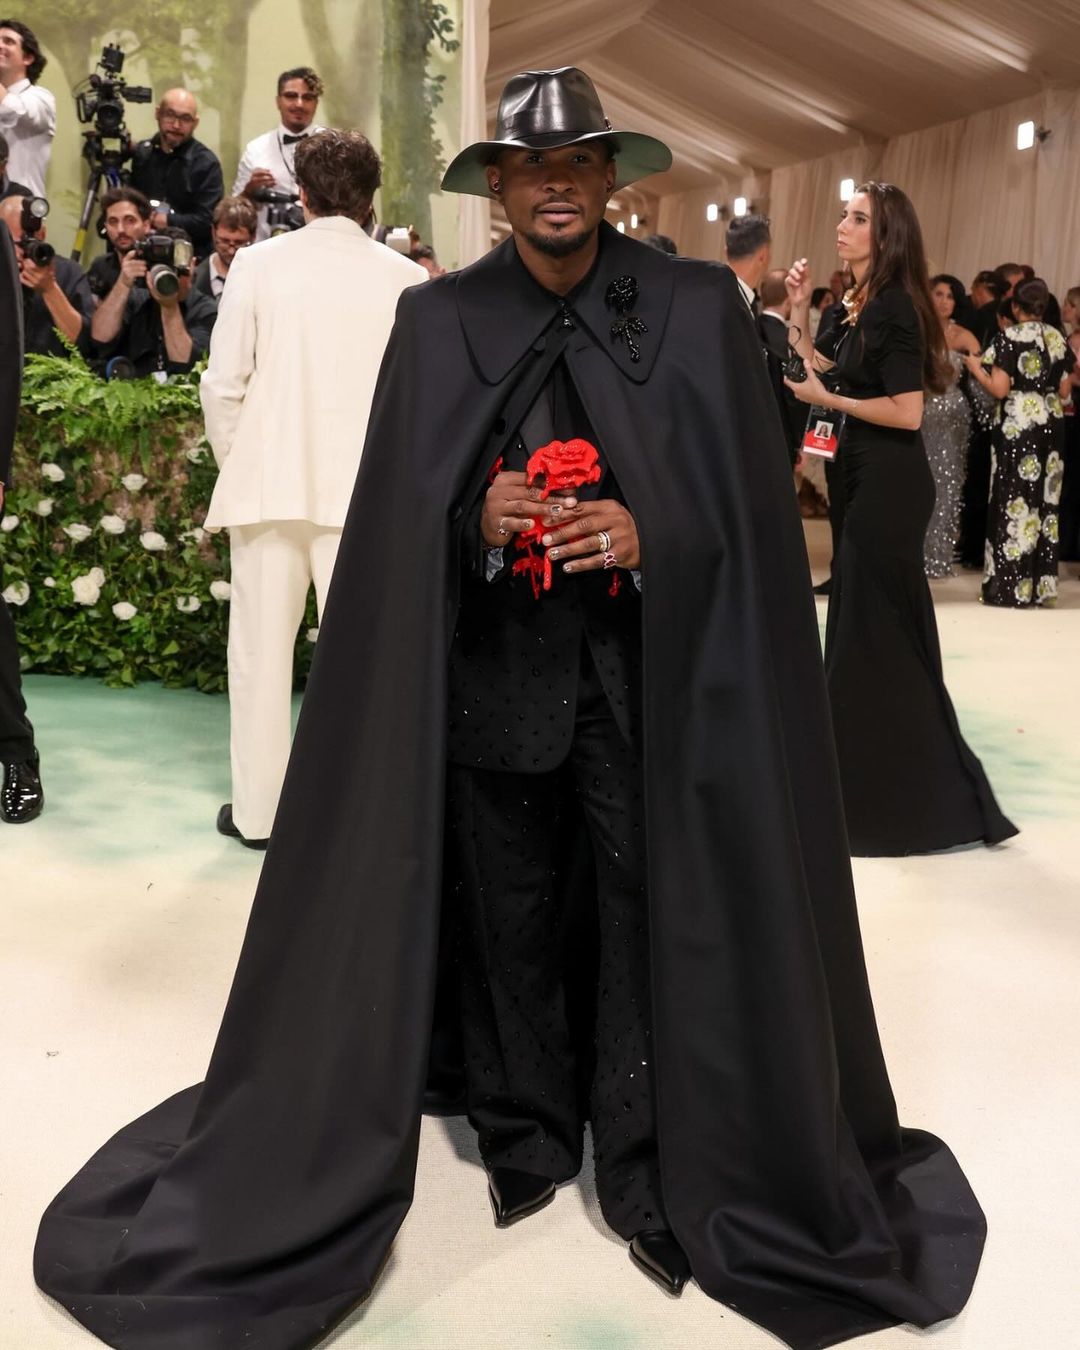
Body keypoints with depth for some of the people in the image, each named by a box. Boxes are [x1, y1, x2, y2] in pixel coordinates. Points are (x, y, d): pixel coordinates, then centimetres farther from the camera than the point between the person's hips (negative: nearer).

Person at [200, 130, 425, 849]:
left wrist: (236, 462, 13)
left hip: (270, 484, 0)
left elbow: (224, 383, -2)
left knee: (260, 650, 9)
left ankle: (257, 809, 17)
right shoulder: (407, 279, -3)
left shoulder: (259, 263, -1)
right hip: (366, 492, 0)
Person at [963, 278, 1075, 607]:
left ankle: (1010, 586, 0)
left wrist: (976, 367, 3)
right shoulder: (1057, 338, 8)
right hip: (1051, 426, 5)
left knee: (1013, 500, -1)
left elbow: (1000, 389, -13)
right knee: (1045, 500, 9)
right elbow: (1064, 391, 10)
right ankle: (1041, 584, 12)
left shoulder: (1008, 337, -6)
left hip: (1017, 426, -5)